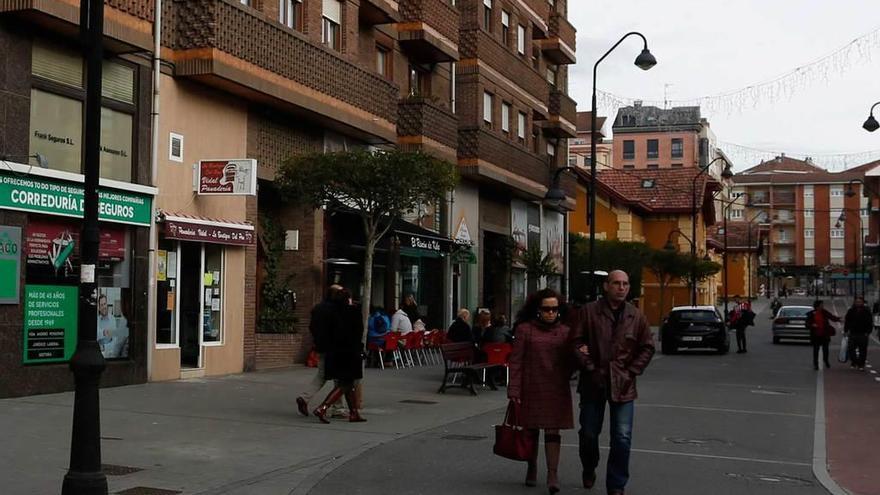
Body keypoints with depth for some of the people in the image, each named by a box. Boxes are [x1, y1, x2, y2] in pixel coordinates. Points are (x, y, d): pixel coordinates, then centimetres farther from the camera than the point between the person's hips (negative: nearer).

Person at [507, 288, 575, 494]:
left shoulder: (565, 332, 6)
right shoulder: (525, 329, -2)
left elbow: (568, 364, 13)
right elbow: (516, 361, -4)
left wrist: (579, 355, -7)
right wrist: (514, 390, -9)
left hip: (556, 391, 1)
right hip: (531, 390, -1)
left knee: (553, 430, -4)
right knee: (531, 429, 11)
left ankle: (553, 474, -3)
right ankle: (532, 469, 29)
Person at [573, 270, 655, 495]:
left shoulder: (636, 316, 2)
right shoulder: (589, 311, -4)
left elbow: (647, 347, 8)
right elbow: (577, 342, -3)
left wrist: (632, 372, -1)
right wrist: (589, 367, -10)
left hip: (623, 385, 1)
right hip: (593, 383, 0)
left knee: (622, 438, -3)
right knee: (589, 433, 12)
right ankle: (589, 470, 41)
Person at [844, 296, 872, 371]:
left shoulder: (867, 311, 0)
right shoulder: (851, 311, 4)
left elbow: (870, 323, 1)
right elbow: (846, 322, 9)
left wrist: (868, 332, -7)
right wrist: (846, 331, 1)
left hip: (863, 334, -2)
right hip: (853, 333, 2)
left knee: (862, 350, 2)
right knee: (851, 349, 2)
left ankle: (861, 365, 9)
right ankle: (854, 362, 21)